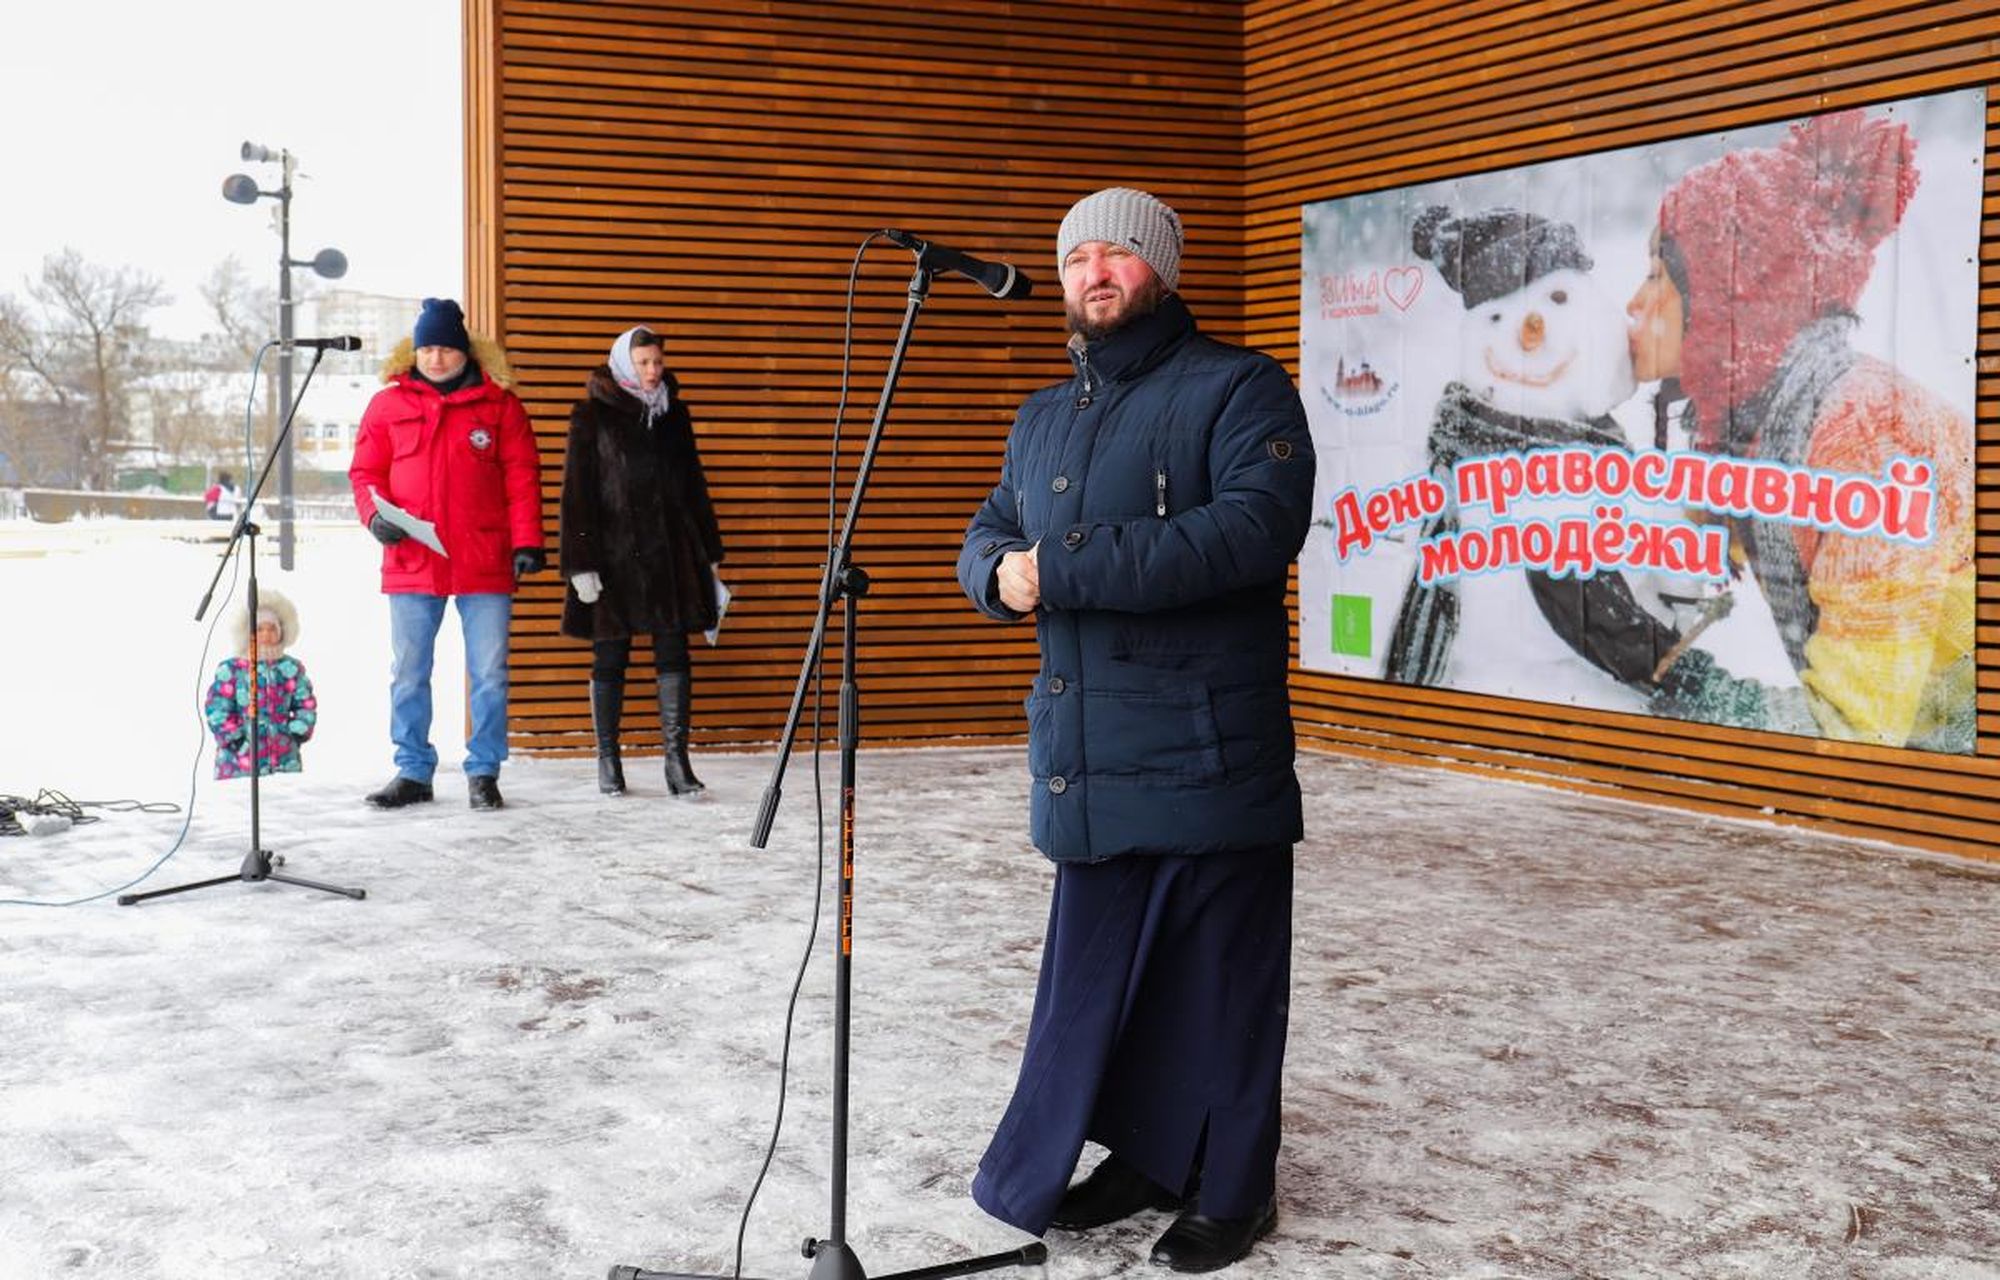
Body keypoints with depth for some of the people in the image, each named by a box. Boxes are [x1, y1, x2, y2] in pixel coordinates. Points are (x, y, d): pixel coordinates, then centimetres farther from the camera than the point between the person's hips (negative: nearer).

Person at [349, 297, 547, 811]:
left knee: (489, 674, 4)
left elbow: (522, 477, 2)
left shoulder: (498, 405, 4)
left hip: (485, 565, -1)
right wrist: (374, 514, -9)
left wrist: (526, 542, -7)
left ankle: (484, 773, 15)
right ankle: (413, 771, 18)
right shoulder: (388, 404, 9)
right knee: (407, 675, 7)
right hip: (411, 562, 2)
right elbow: (365, 471, 11)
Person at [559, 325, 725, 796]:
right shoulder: (592, 415, -1)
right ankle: (608, 762, 13)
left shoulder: (674, 412, 12)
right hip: (613, 553, -3)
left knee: (673, 653, -1)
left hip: (670, 553, 3)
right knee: (610, 656, 3)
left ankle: (677, 760, 0)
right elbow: (577, 492, -5)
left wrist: (710, 553, 15)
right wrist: (581, 563, -12)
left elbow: (693, 484, 17)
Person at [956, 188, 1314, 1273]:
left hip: (1209, 756, -7)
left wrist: (1068, 568, -22)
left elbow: (1258, 523, -20)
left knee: (1217, 970, 2)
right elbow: (989, 534, 22)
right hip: (1086, 761, 7)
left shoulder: (1238, 389, -4)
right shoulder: (1042, 419, 20)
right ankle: (1144, 1154, 31)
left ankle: (1230, 1189, 17)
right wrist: (999, 570, -6)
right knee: (1099, 963, 14)